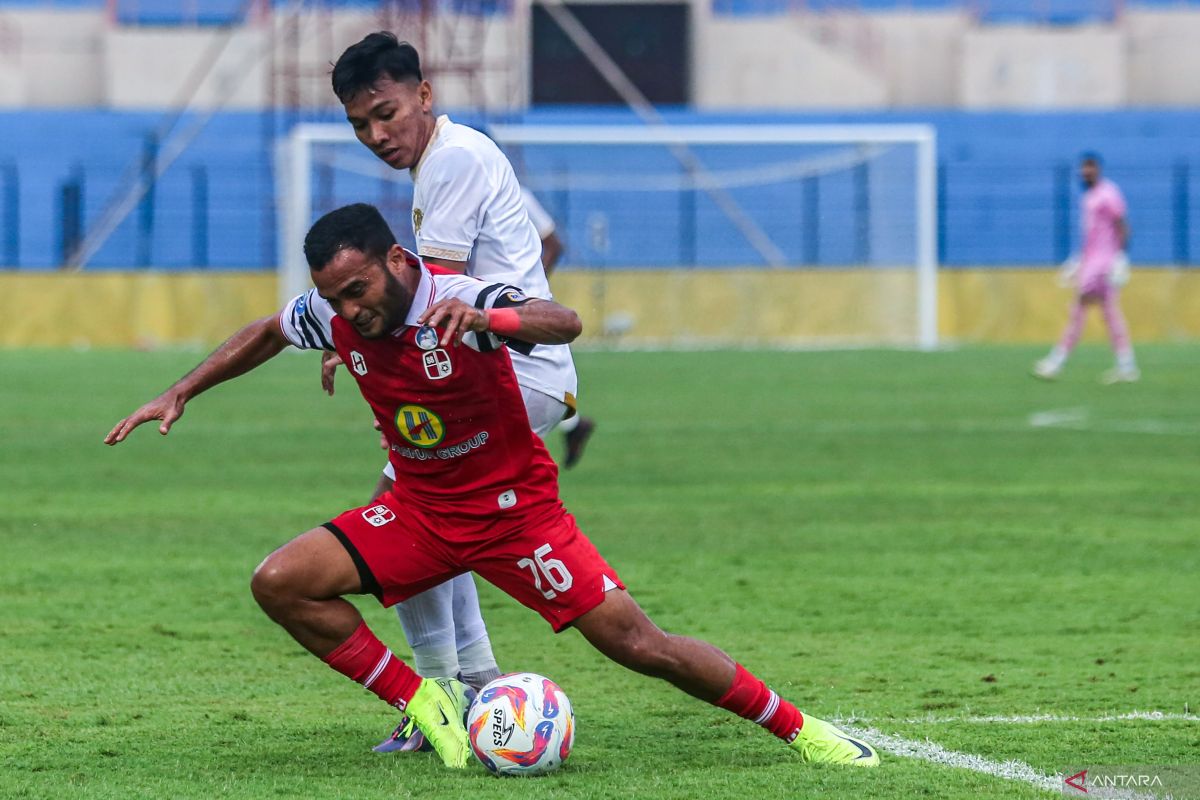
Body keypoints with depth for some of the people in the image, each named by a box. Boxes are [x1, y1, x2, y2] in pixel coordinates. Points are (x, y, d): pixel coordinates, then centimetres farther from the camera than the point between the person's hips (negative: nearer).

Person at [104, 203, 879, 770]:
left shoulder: (458, 300, -26)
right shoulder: (334, 315, -9)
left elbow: (565, 323, -44)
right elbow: (267, 333, 15)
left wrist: (483, 317, -63)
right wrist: (180, 393, 11)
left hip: (515, 509, -5)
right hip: (419, 512, 5)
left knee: (638, 644, -10)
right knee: (280, 583, -14)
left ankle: (799, 730, 5)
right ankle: (424, 704, -4)